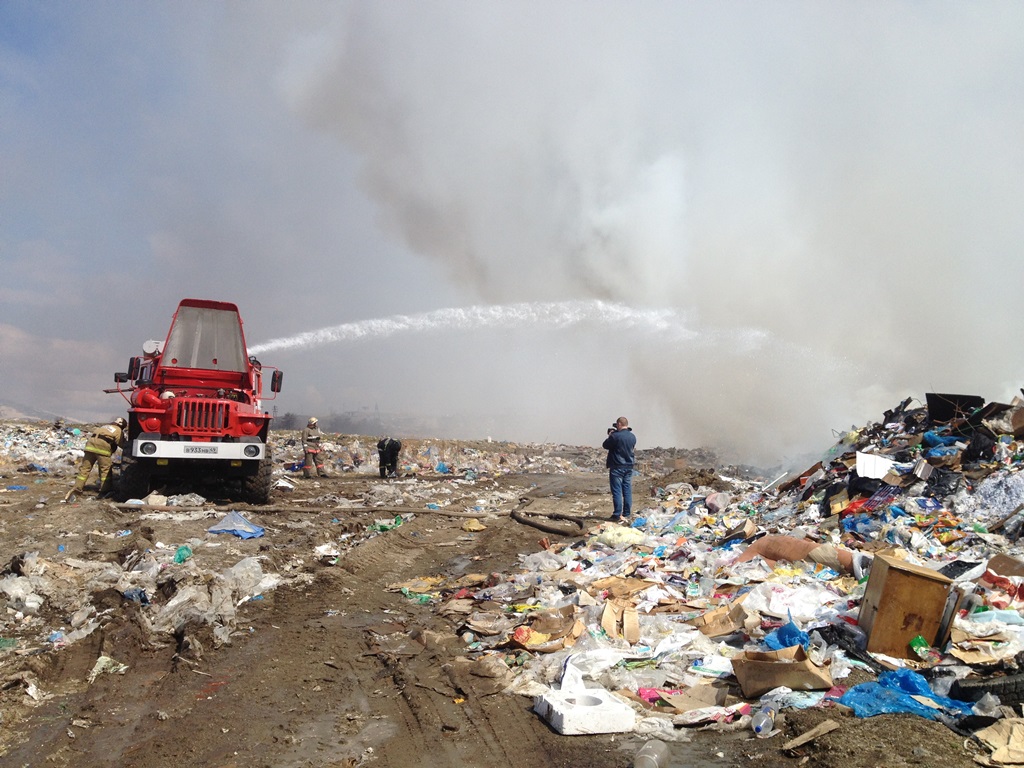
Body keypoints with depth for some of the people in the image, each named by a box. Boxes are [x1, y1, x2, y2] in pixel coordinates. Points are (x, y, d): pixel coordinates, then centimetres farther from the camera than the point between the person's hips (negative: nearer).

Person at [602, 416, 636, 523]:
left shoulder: (616, 436, -16)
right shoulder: (633, 437, 6)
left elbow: (605, 445, -5)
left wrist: (609, 436, 12)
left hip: (617, 467, -6)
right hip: (629, 466, 6)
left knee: (617, 491, -2)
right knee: (627, 491, 9)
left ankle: (617, 515, -3)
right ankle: (626, 515, 13)